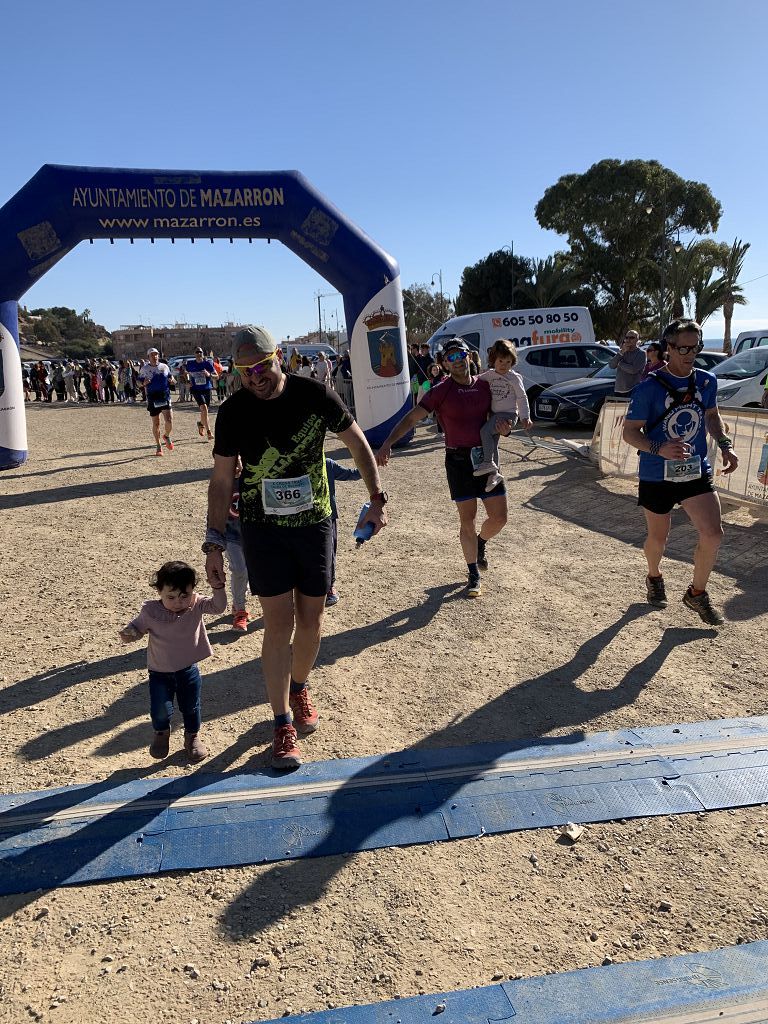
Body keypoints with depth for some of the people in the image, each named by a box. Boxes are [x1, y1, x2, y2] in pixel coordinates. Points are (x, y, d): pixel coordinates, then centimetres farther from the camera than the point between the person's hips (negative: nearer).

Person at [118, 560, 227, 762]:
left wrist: (218, 587, -39)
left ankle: (192, 736, 43)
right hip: (160, 672, -1)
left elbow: (218, 607, -24)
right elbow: (137, 627, -2)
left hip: (188, 670, 1)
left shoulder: (196, 605, -13)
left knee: (191, 708, 15)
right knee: (160, 711, -2)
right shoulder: (150, 611, -16)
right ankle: (161, 733, 33)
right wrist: (128, 634, -23)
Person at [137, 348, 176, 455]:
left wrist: (172, 380, -4)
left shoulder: (164, 366, 7)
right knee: (156, 424, 5)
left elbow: (170, 377, 19)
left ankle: (167, 436, 19)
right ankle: (158, 446, 20)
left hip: (165, 397, 1)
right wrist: (144, 383, -18)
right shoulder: (144, 369, 2)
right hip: (152, 399, -1)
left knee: (169, 420, -13)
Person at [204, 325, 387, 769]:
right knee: (279, 624, -4)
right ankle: (284, 725, 9)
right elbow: (222, 480, -1)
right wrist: (214, 543, -4)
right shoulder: (233, 412, -8)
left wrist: (378, 499, -3)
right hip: (263, 529, -1)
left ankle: (299, 688, 38)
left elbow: (358, 443, 2)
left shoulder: (315, 394, -9)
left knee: (311, 621, 10)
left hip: (315, 523, 1)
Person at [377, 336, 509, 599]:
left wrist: (504, 428, -4)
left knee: (499, 518, 4)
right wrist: (388, 443, -29)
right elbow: (411, 418, -15)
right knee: (467, 521, 1)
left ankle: (481, 542, 38)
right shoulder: (441, 391, -7)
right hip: (458, 460, -4)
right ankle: (474, 575, 18)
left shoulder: (484, 385, 6)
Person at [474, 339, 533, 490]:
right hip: (494, 414, 6)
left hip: (508, 414, -6)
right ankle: (494, 473, 15)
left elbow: (522, 398, -5)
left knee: (485, 431, -25)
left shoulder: (514, 377, -6)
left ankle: (488, 462, -18)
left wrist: (525, 418, -11)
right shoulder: (489, 375, 7)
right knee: (493, 443, 8)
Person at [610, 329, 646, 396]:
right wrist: (621, 352, -8)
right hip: (618, 390, 6)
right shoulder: (622, 351, 15)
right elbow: (611, 365, 3)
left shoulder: (641, 353, -3)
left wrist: (620, 363, -1)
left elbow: (634, 369, -16)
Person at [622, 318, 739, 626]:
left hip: (697, 472, 3)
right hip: (657, 476, -3)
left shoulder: (707, 381, 1)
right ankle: (654, 577, 45)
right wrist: (659, 449, -29)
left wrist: (725, 445, 2)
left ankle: (697, 593, 14)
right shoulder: (648, 388, -15)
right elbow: (630, 432, -12)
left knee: (713, 534, -9)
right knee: (658, 537, 12)